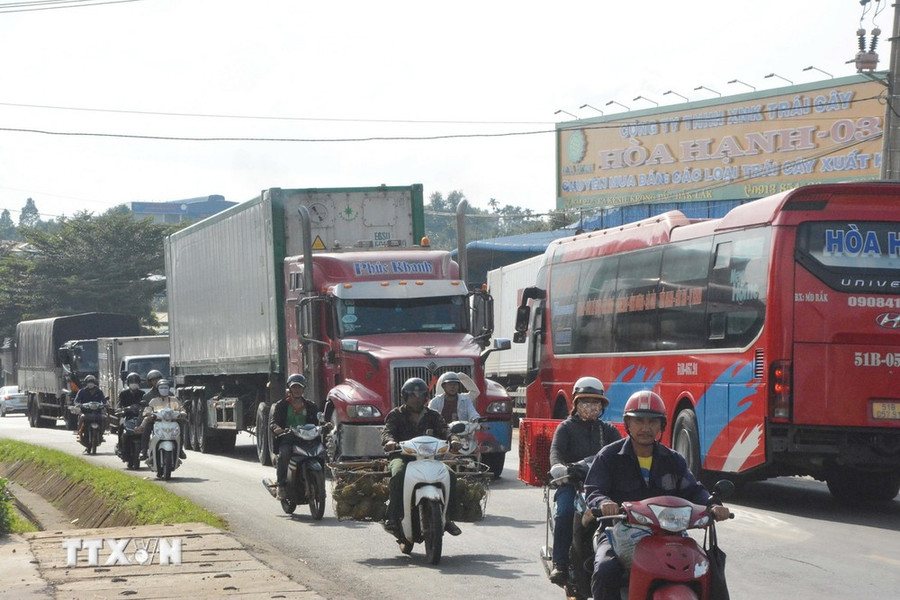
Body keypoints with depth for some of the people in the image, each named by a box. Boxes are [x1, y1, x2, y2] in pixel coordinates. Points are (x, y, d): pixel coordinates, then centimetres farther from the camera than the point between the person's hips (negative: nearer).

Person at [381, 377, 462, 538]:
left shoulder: (433, 416, 16)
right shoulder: (396, 415, 9)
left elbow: (444, 430, -1)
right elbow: (387, 431, -9)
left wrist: (452, 440, -26)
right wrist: (389, 441, -35)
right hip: (402, 456, -3)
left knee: (451, 476, -21)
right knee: (398, 476, -37)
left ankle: (448, 517, -11)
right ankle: (392, 518, -35)